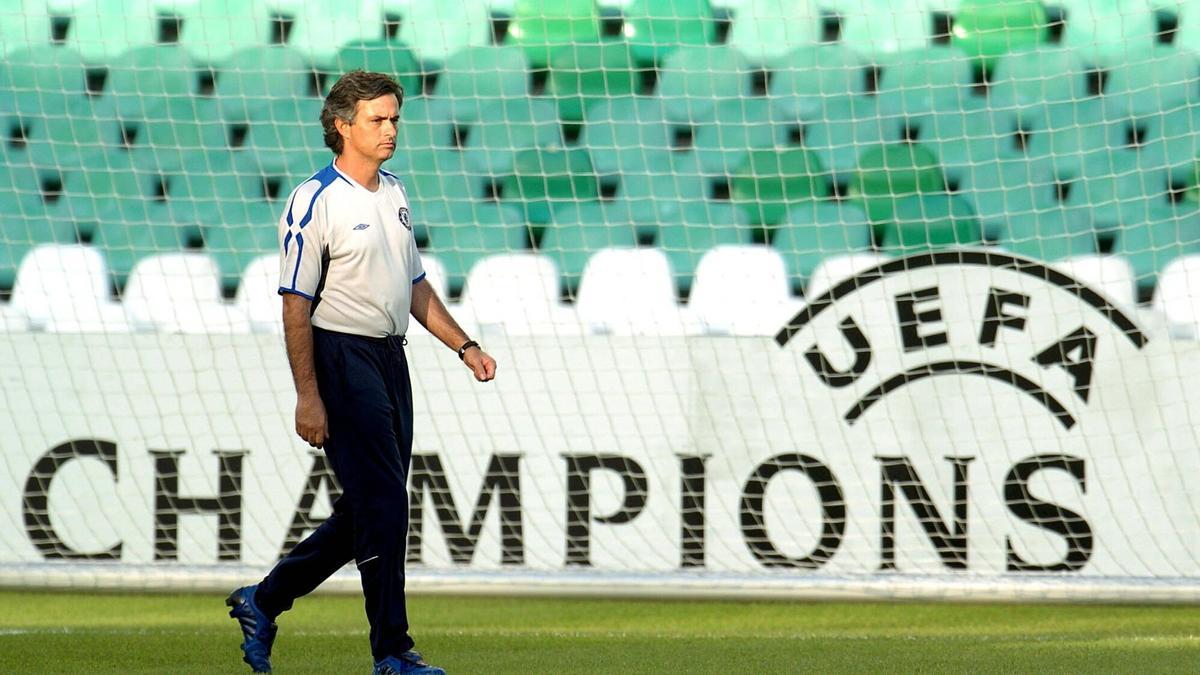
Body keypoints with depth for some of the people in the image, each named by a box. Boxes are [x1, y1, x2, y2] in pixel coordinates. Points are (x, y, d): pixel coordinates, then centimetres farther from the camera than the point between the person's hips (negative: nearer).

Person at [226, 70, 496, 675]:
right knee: (383, 505, -10)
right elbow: (296, 305, -14)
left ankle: (263, 602, 23)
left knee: (371, 506, 11)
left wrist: (464, 345, 13)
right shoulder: (315, 201, -11)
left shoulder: (394, 194, 14)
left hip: (391, 359, 9)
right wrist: (307, 395, -19)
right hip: (342, 358, -9)